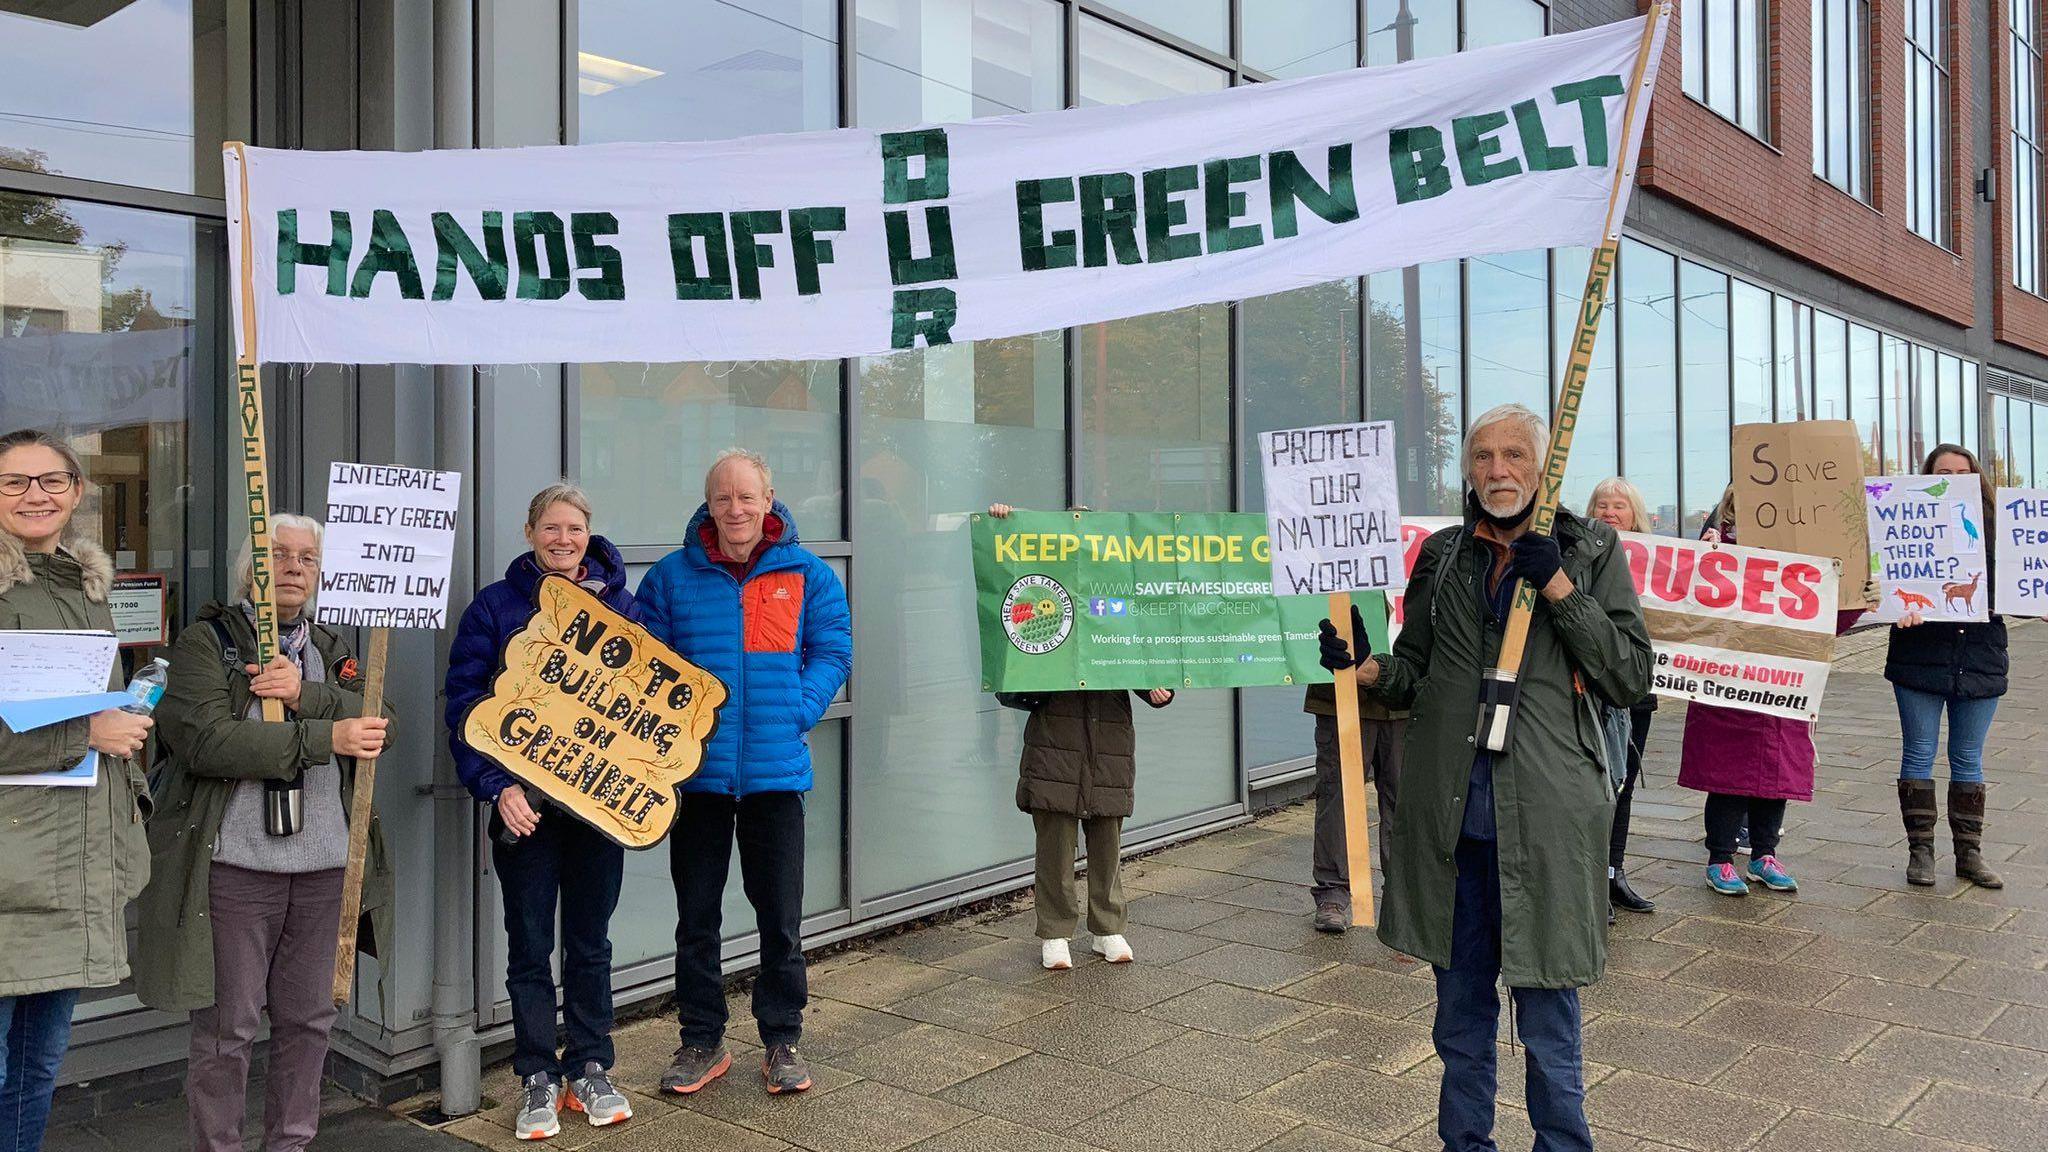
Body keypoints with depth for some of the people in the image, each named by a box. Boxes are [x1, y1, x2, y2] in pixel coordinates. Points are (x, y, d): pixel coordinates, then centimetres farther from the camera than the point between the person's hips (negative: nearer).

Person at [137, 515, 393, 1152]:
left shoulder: (333, 649, 14)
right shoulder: (204, 643, -1)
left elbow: (378, 722, -2)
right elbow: (206, 740, -16)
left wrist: (304, 696, -18)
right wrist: (326, 737, -19)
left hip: (325, 866, 5)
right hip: (235, 866, -4)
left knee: (309, 1018, 13)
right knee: (228, 1027, 4)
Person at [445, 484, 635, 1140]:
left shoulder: (618, 604, 6)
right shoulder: (494, 607, -1)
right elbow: (463, 702, -5)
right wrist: (496, 786, -16)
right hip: (522, 802, -2)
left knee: (590, 941, 12)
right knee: (530, 946, 7)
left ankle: (590, 1071, 25)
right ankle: (538, 1080, 20)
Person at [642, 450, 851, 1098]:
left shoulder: (807, 575, 2)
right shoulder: (672, 577, 3)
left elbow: (832, 652, 1)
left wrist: (796, 715, -12)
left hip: (776, 771, 0)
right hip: (696, 772, 1)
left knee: (780, 916, 9)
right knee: (695, 916, 11)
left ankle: (782, 1040, 25)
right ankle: (702, 1042, 26)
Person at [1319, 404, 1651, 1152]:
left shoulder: (1591, 551, 2)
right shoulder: (1441, 555, 10)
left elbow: (1630, 677, -3)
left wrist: (1560, 590, -13)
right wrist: (1366, 668, -7)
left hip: (1545, 810, -3)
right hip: (1451, 809, 3)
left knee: (1549, 1013, 6)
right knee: (1460, 1007, 16)